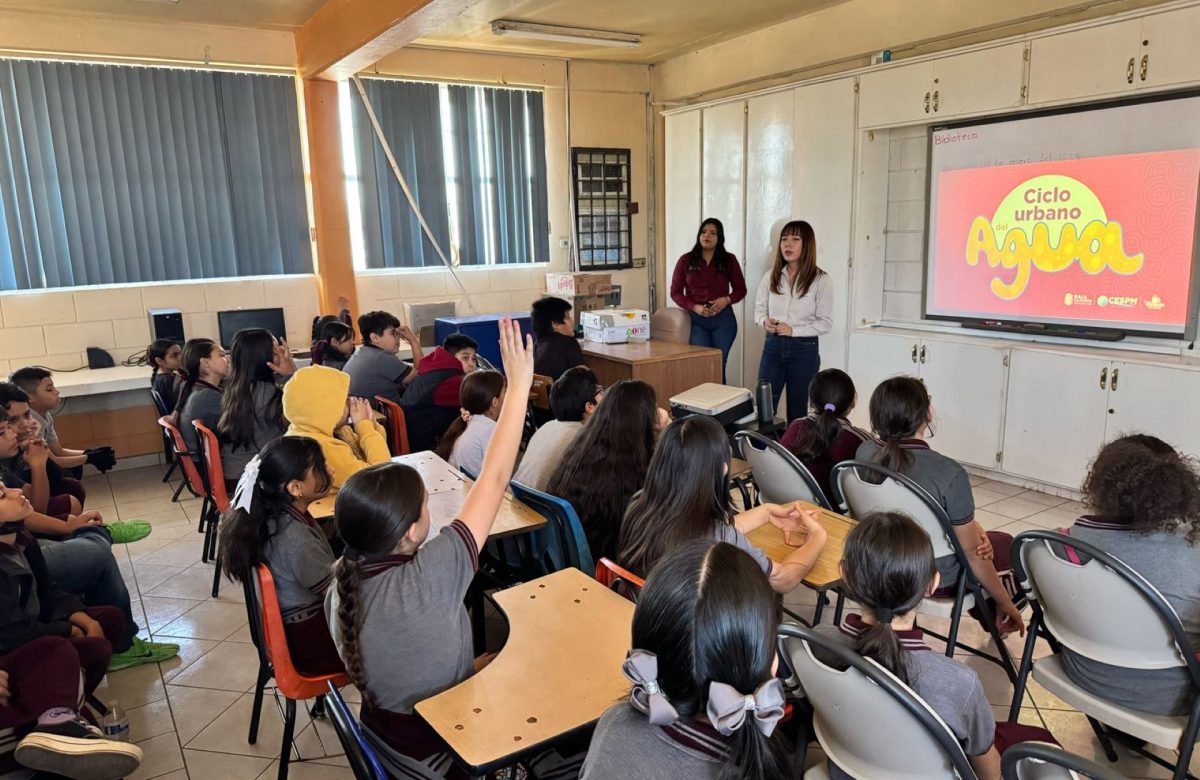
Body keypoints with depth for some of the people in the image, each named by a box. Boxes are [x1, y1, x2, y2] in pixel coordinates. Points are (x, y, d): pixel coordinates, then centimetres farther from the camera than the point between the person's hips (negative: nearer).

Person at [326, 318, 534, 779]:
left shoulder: (342, 589, -12)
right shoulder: (425, 579, -35)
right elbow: (493, 479, -30)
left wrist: (476, 667, 3)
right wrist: (519, 384, -25)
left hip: (386, 736, 6)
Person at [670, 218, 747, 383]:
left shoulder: (729, 260, 5)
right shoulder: (686, 261, 3)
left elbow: (741, 289, 10)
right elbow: (675, 292, 3)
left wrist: (727, 300, -11)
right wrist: (694, 307, -13)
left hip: (723, 319, 1)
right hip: (696, 319, -1)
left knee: (719, 366, 5)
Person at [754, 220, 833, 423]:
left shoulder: (821, 280, -7)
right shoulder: (771, 276, 5)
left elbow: (826, 323, -8)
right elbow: (759, 308, 11)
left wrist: (794, 331, -19)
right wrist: (764, 321, -12)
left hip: (804, 350, -3)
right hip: (773, 346, 3)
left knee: (797, 410, 9)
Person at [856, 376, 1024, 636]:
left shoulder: (864, 453, -13)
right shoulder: (949, 473, -29)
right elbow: (972, 553, -17)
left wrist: (972, 527, 7)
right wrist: (1007, 605, -1)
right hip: (937, 580, -5)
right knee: (1006, 544, 25)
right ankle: (997, 619, 45)